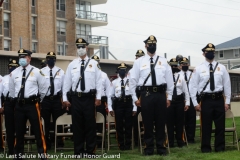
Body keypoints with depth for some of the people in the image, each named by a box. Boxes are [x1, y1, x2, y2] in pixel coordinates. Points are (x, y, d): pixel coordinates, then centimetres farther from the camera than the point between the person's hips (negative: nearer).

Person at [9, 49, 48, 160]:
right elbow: (11, 90, 19)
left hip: (32, 104, -3)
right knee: (19, 131, 10)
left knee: (38, 130, -1)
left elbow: (44, 88, 5)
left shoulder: (36, 72, -3)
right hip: (19, 105, 3)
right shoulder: (14, 73, 7)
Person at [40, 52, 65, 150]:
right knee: (45, 122, 5)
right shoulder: (41, 71, 2)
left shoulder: (60, 71, 6)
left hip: (57, 99, 1)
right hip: (45, 99, 0)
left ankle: (59, 142, 16)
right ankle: (46, 143, 14)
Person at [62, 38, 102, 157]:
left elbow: (98, 81, 2)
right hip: (76, 98, 2)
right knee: (77, 125, 4)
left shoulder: (93, 63, 4)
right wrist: (65, 98, 3)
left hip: (89, 97, -1)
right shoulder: (72, 64, 8)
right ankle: (78, 151, 12)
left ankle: (90, 151, 10)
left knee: (90, 124, 2)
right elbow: (67, 82, 8)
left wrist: (98, 97, -4)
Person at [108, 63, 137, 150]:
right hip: (118, 104, 1)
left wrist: (134, 108, -7)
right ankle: (121, 145, 15)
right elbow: (110, 96, 4)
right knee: (119, 126, 4)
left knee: (129, 125, 4)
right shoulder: (114, 82, 6)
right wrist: (110, 108, -3)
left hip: (128, 104, -1)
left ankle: (128, 144, 15)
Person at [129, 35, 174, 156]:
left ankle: (161, 148, 14)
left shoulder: (163, 61, 10)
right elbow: (133, 80, 6)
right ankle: (149, 148, 12)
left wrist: (169, 97, 6)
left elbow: (169, 80, 10)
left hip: (160, 94, 1)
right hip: (146, 94, -1)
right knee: (147, 122, 2)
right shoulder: (139, 62, 6)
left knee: (161, 122, 5)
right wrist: (135, 98, 2)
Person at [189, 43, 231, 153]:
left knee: (220, 124, 5)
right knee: (206, 125, 1)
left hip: (219, 99, 2)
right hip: (206, 100, -2)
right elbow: (193, 86, 2)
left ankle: (220, 147, 14)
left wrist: (227, 101, 3)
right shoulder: (198, 69, 0)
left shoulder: (221, 68, 6)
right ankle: (206, 148, 10)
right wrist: (195, 103, -2)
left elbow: (227, 85, 7)